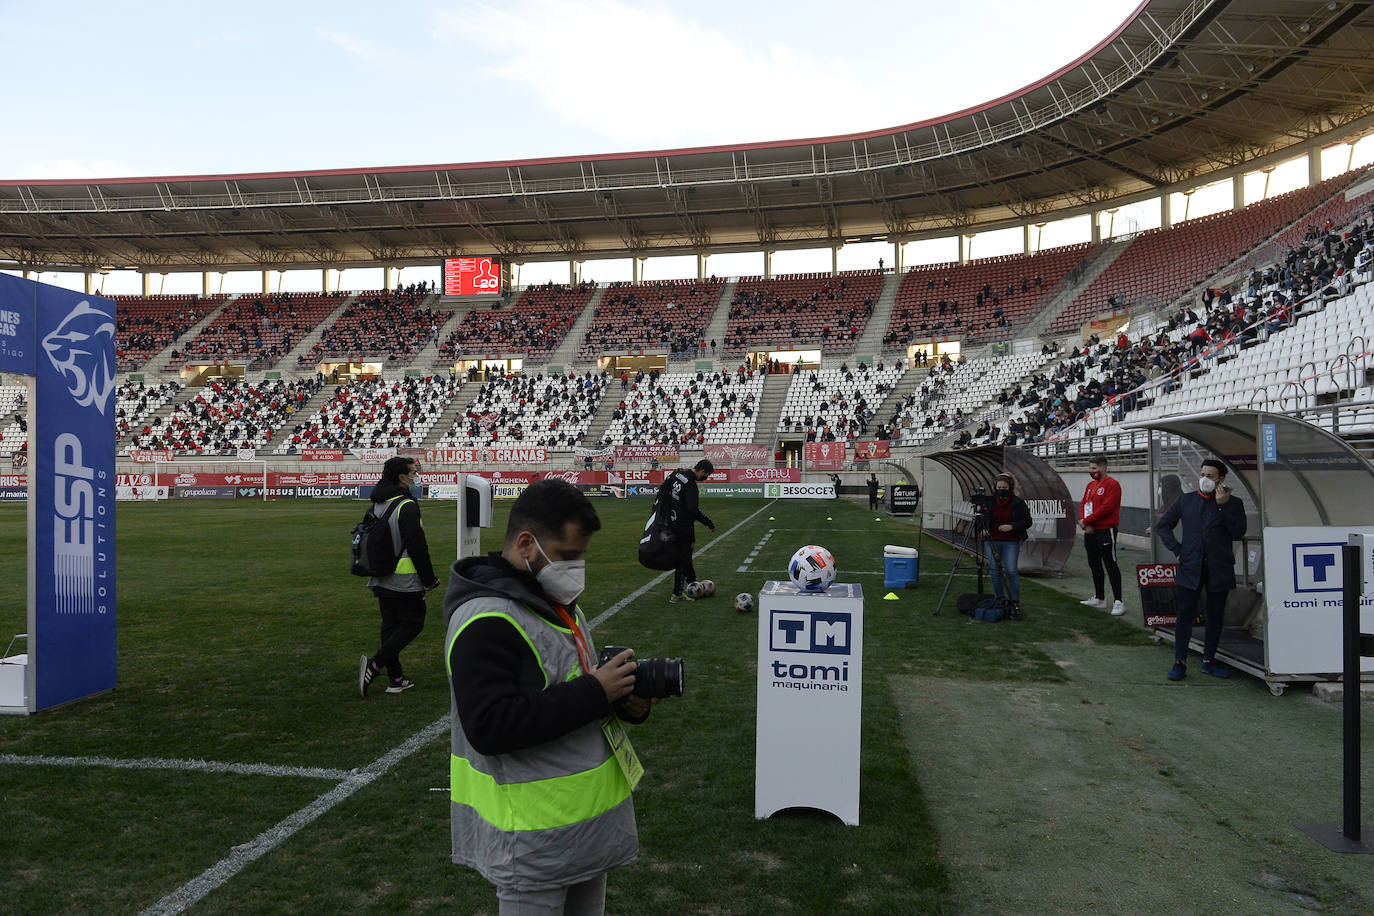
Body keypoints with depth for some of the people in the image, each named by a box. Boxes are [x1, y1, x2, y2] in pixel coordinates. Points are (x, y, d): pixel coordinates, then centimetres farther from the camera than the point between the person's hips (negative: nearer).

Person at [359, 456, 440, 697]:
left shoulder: (374, 506, 10)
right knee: (412, 623, 3)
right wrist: (429, 579, -11)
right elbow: (417, 546, -18)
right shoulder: (407, 506, -17)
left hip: (381, 580, 8)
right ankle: (375, 663, -10)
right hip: (405, 582, -8)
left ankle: (395, 679, 17)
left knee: (390, 624, 13)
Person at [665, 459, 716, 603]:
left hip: (673, 520, 9)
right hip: (684, 525, -9)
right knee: (683, 558, 0)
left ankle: (692, 582, 40)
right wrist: (709, 523, -19)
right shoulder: (691, 484, -23)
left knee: (685, 554, 23)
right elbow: (693, 509, -29)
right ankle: (677, 594, 5)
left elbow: (664, 487, 18)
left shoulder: (678, 472, 4)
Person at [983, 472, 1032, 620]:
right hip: (992, 541, 2)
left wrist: (1011, 526, -14)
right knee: (995, 571, 1)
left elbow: (1027, 522, 0)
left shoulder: (1018, 503, -3)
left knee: (1011, 571, -11)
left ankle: (1015, 604, -3)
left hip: (1011, 543, -2)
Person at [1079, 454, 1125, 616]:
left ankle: (1118, 602, -7)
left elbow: (1106, 507, -19)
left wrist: (1086, 521, -15)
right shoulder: (1091, 485, 16)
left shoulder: (1112, 484, -11)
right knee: (1094, 565, 14)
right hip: (1090, 531, 9)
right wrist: (1083, 522, -5)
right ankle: (1099, 598, 25)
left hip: (1105, 531, -9)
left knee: (1110, 565, -9)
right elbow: (1083, 505, 14)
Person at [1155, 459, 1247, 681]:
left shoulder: (1233, 504, 4)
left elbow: (1238, 533, -10)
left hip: (1219, 569, 0)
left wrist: (1223, 505, -15)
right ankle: (1179, 663, 2)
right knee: (1186, 613, -3)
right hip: (1190, 568, 0)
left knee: (1215, 615, 8)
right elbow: (1163, 525, 13)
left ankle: (1209, 661, 21)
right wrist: (1177, 549, 2)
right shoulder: (1185, 500, 8)